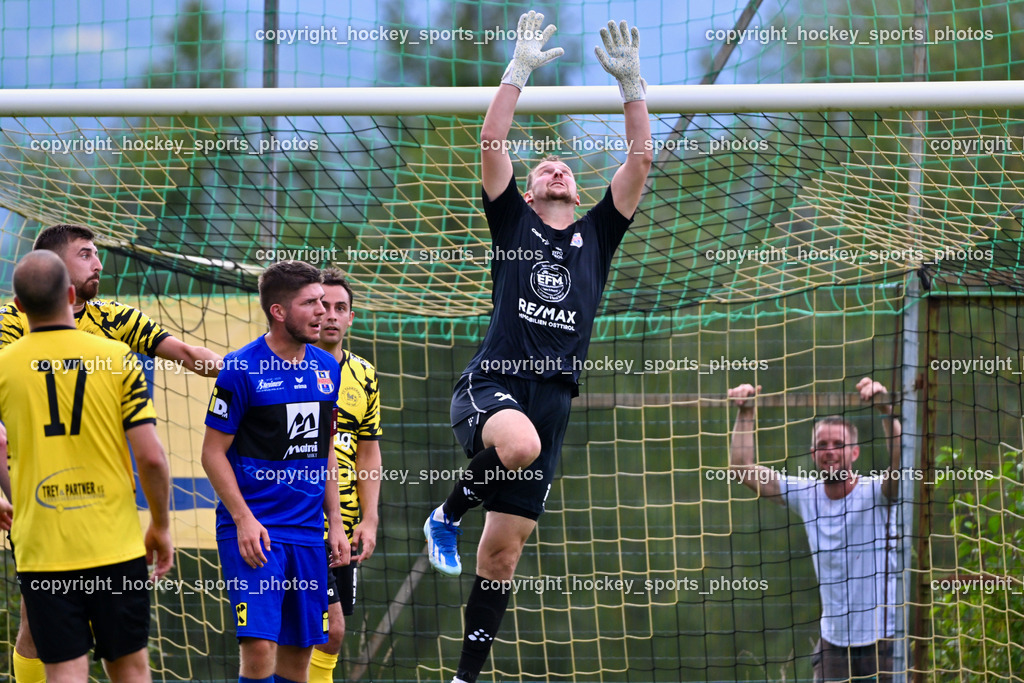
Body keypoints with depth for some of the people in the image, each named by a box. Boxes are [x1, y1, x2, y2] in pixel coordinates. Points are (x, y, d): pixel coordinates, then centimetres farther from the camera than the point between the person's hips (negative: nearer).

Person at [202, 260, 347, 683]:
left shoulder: (326, 368, 10)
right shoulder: (241, 369, -9)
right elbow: (213, 453, -6)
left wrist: (336, 523, 13)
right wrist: (244, 520, -14)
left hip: (308, 533, 6)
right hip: (254, 530, -6)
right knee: (259, 645, -16)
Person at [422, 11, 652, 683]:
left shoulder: (597, 233, 19)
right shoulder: (513, 222, 13)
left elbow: (642, 158, 12)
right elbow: (493, 144, 1)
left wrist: (631, 83, 4)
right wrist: (520, 69, -2)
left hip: (554, 395, 3)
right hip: (492, 382, -3)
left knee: (503, 550, 3)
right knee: (519, 443, -39)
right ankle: (448, 515, -10)